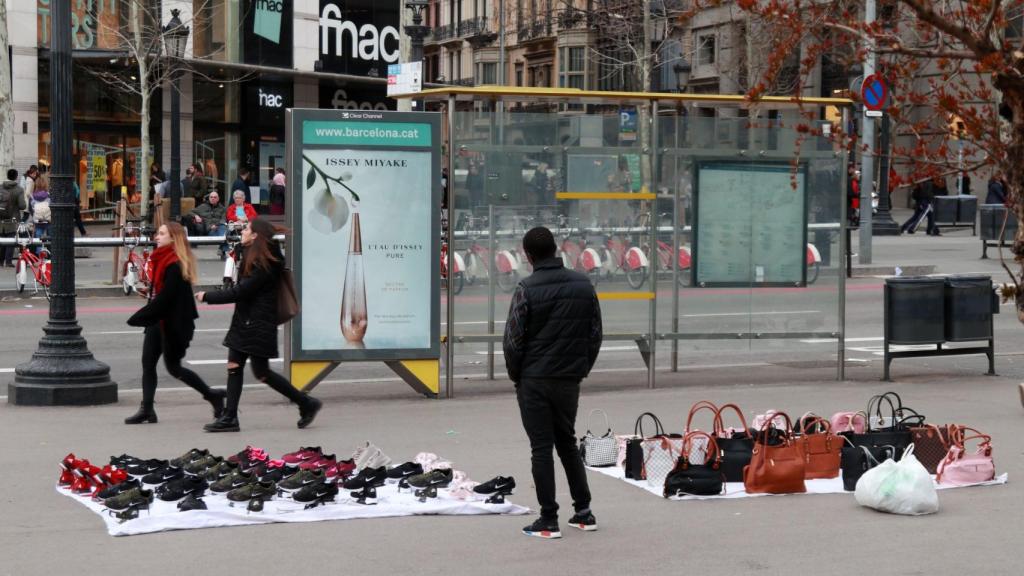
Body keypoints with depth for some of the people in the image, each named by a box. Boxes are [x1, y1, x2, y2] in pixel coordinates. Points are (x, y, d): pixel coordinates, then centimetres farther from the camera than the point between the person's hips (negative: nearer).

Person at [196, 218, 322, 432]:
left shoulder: (265, 265, -19)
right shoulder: (251, 256, 12)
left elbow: (239, 292, -20)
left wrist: (207, 297, -13)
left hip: (259, 325, -9)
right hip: (244, 320, 9)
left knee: (261, 373, -3)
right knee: (234, 366, 4)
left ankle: (307, 404, 8)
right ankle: (229, 418, 5)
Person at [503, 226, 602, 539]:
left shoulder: (527, 289, -13)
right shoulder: (584, 285, 3)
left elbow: (513, 340, -10)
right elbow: (595, 334, 7)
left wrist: (517, 376, 4)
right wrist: (581, 369, 15)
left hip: (534, 381, -5)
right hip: (570, 380, 5)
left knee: (542, 448, 1)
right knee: (567, 442, 19)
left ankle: (549, 521, 1)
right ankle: (583, 512, 19)